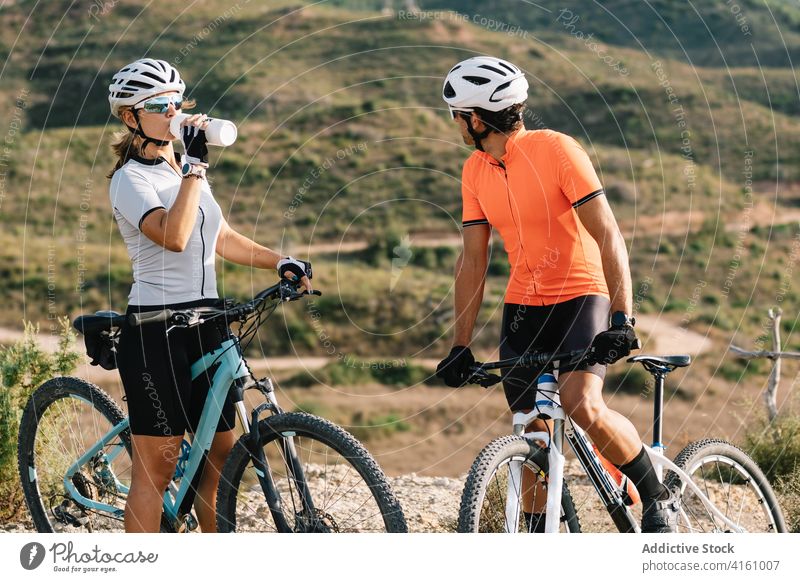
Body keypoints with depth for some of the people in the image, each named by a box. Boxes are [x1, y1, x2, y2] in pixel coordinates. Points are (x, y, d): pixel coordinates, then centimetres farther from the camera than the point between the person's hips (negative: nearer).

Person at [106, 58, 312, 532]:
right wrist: (195, 164, -25)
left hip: (206, 327, 8)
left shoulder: (187, 169, 15)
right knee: (157, 467, -4)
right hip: (155, 332, -8)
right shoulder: (131, 178, -9)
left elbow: (223, 239, 21)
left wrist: (282, 262, 10)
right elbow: (174, 236, -27)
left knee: (222, 456, 9)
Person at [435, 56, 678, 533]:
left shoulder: (557, 150, -16)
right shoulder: (475, 171, 2)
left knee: (582, 406, -26)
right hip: (524, 308, 6)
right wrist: (461, 346, 2)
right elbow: (473, 261, 6)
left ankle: (658, 498, -5)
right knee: (532, 431, 3)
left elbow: (609, 236, -19)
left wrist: (622, 319, -27)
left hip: (582, 296, -6)